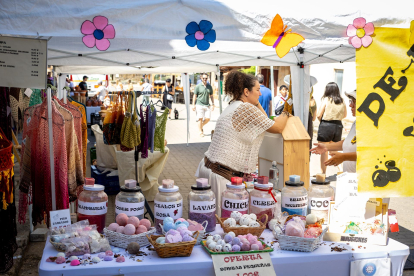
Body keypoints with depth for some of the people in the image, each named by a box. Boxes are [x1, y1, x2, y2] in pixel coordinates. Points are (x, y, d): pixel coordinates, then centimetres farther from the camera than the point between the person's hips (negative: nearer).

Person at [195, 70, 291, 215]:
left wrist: (256, 102, 19)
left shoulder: (233, 106, 15)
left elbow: (264, 121, 22)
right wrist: (285, 114, 13)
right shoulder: (246, 108, -15)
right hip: (221, 175, -10)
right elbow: (277, 128, -7)